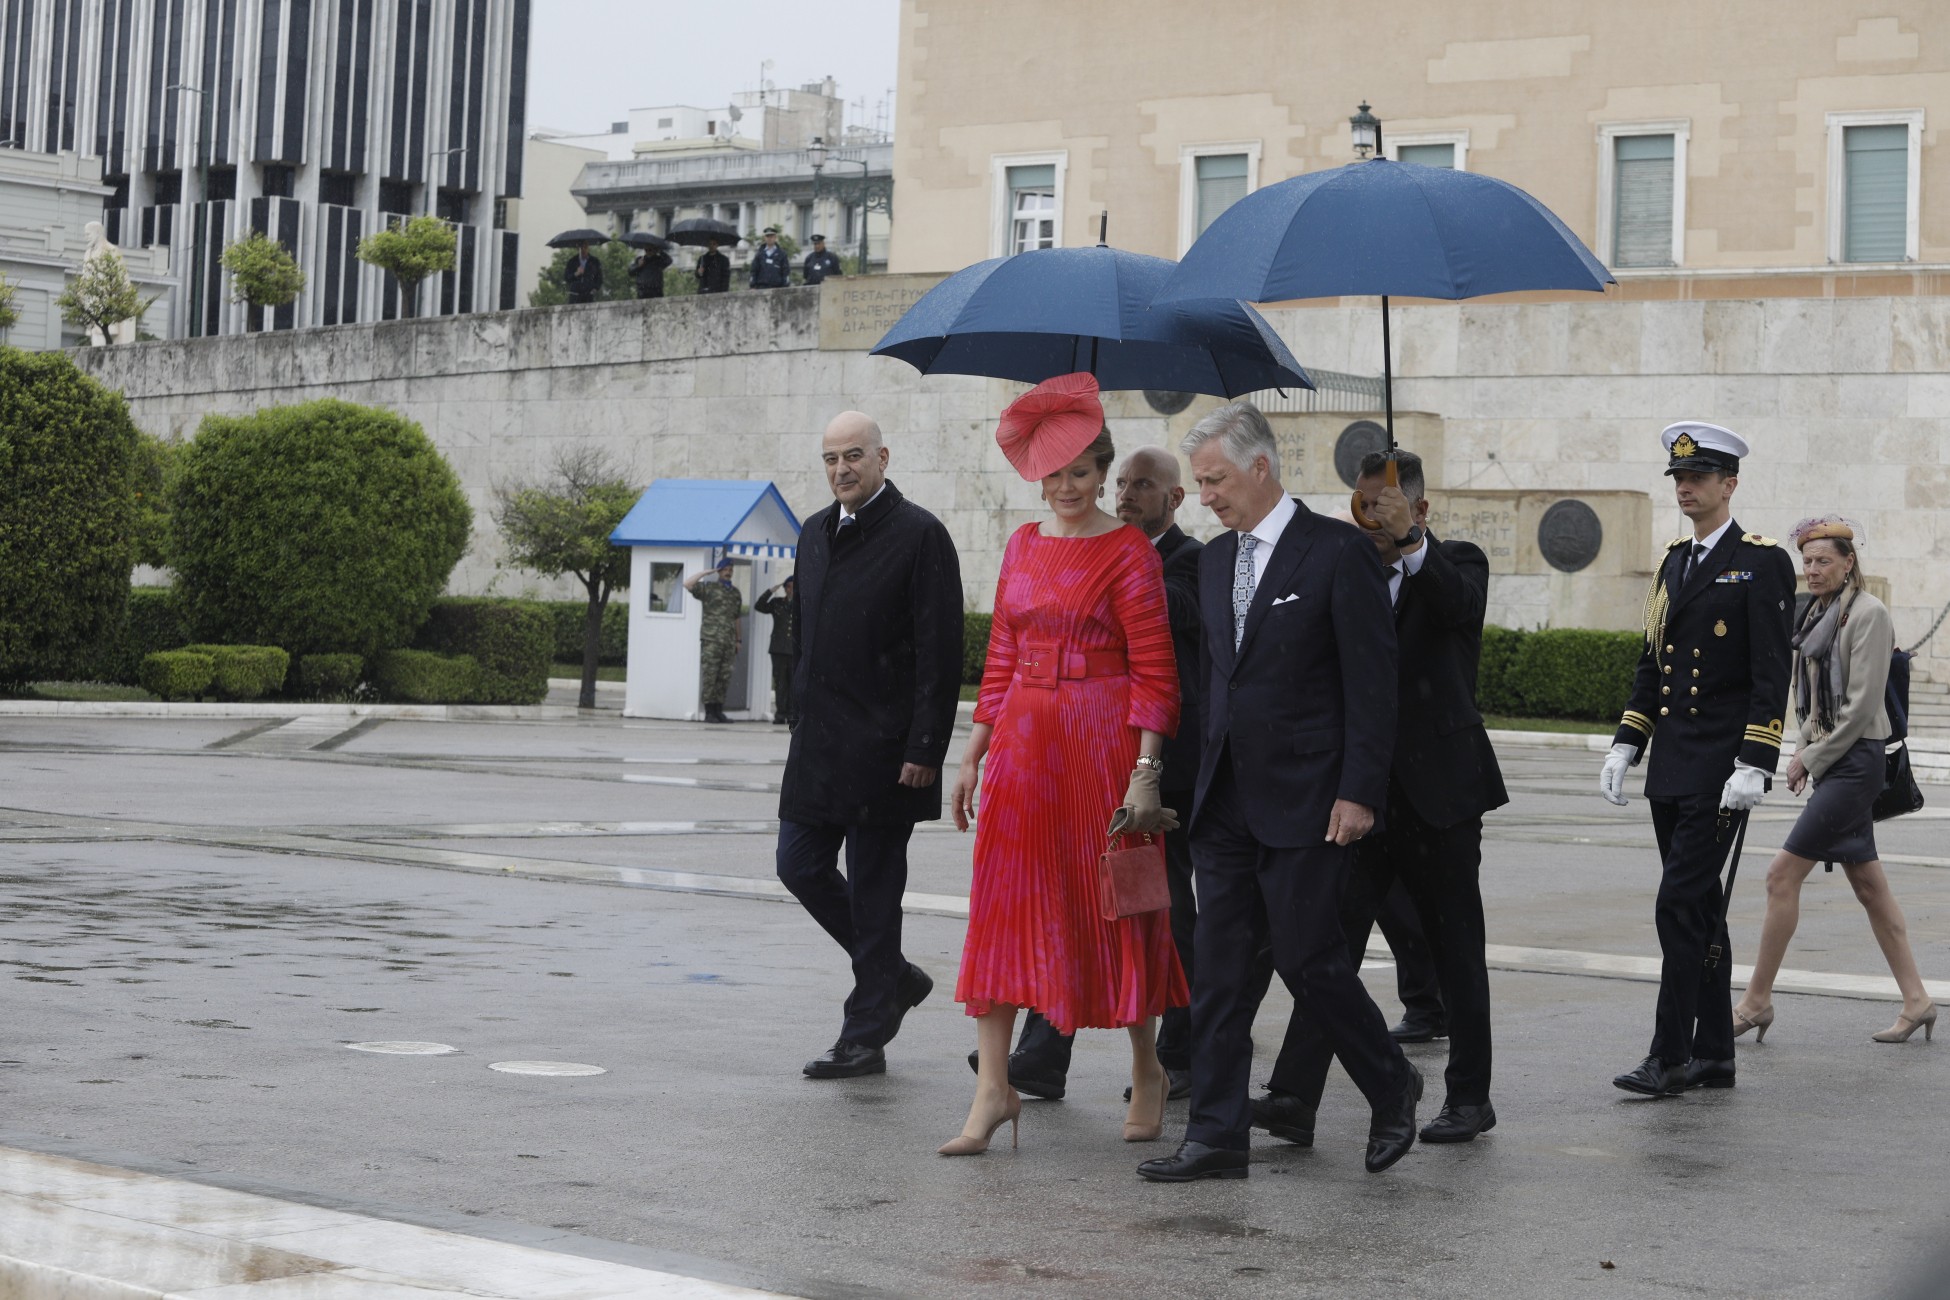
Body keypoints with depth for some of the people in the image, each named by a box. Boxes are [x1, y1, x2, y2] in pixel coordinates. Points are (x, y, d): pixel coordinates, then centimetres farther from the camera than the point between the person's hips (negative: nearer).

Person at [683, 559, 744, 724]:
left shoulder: (735, 593, 18)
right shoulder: (709, 588, 3)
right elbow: (687, 584, -10)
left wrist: (739, 640, 21)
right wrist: (705, 573, -7)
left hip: (728, 641, 5)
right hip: (711, 639, -5)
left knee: (724, 678, 4)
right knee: (710, 675, -7)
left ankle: (719, 711, 9)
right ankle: (709, 712, -5)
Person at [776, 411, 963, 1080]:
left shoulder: (920, 535, -9)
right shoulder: (815, 534, 14)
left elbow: (940, 650, -13)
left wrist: (924, 749, -17)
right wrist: (802, 717, 16)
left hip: (881, 745, -7)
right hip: (819, 743, 7)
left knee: (873, 886, -1)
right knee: (801, 865, 7)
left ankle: (865, 1036, 8)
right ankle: (893, 976, 26)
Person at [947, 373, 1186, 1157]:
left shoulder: (1128, 552, -5)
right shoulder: (1022, 546, 11)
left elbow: (1152, 671, -9)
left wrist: (1145, 770, -16)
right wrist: (975, 753, 11)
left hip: (1102, 739, -5)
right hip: (1023, 741, 5)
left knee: (1115, 904, 5)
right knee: (1002, 904, -1)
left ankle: (1146, 1070, 24)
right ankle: (993, 1087, 1)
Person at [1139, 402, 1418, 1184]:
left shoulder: (1339, 554, -9)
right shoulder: (1216, 559, 13)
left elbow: (1372, 684, -11)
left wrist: (1359, 793, -15)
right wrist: (1206, 779, 14)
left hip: (1304, 799, -7)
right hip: (1225, 798, 7)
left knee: (1309, 961, -3)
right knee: (1220, 967, 4)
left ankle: (1392, 1089, 21)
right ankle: (1216, 1135, 8)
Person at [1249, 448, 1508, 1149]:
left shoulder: (1457, 565, 0)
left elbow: (1461, 603, -25)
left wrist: (1409, 543, -35)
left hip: (1439, 791, -3)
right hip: (1363, 790, 3)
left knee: (1455, 947, 6)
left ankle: (1469, 1095, 18)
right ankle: (1294, 1096, -12)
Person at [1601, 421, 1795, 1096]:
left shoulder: (1761, 563, -8)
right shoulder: (1673, 562, 15)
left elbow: (1772, 676, -13)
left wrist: (1753, 766, -20)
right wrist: (1624, 748, 11)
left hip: (1719, 772, -8)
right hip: (1672, 768, 8)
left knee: (1681, 905, -11)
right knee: (1701, 908, 11)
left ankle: (1669, 1057, -8)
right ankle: (1713, 1054, 18)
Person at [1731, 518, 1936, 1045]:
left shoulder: (1868, 613, -12)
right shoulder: (1819, 614, 14)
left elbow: (1861, 704, -16)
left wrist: (1813, 759, -12)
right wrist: (1804, 749, 6)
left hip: (1854, 760, -9)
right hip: (1829, 758, 9)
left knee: (1783, 873, -10)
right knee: (1868, 885, 10)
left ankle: (1757, 1000, -4)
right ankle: (1916, 1001, 15)